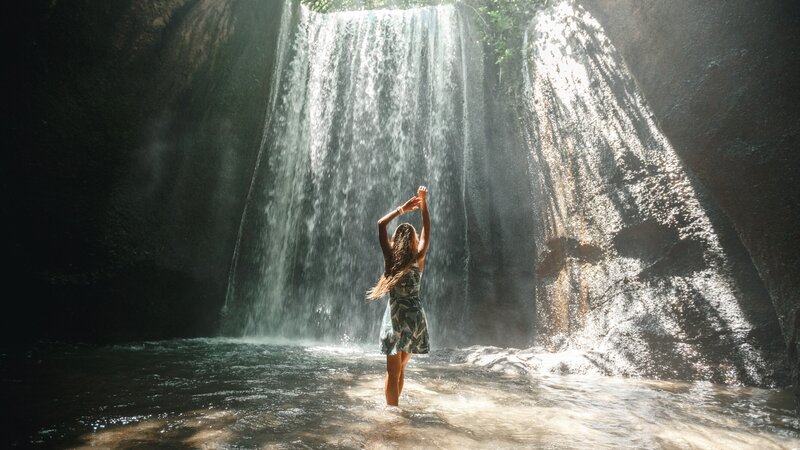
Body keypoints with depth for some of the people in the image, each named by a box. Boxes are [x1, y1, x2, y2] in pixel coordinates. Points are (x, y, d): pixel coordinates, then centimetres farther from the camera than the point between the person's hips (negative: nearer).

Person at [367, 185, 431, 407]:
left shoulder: (391, 256, -6)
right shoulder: (418, 258, -3)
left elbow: (381, 225, 0)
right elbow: (427, 230, 6)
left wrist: (403, 208, 1)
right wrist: (423, 203, 6)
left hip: (396, 314, -2)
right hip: (415, 315, 3)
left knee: (393, 371, 3)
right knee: (400, 368, 19)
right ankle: (394, 406, 30)